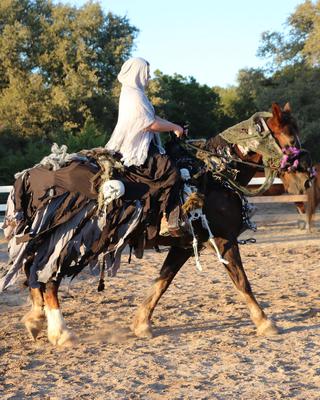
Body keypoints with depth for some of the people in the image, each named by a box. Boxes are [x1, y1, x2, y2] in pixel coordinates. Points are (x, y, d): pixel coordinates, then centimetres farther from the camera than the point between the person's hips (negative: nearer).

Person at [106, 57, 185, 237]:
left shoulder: (133, 92, 15)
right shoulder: (134, 96, -18)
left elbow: (153, 117, 18)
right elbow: (151, 124, -20)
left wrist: (174, 126, 11)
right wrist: (175, 128, -9)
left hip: (142, 145, 11)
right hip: (139, 151, -11)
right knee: (172, 174, -14)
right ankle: (168, 221, -11)